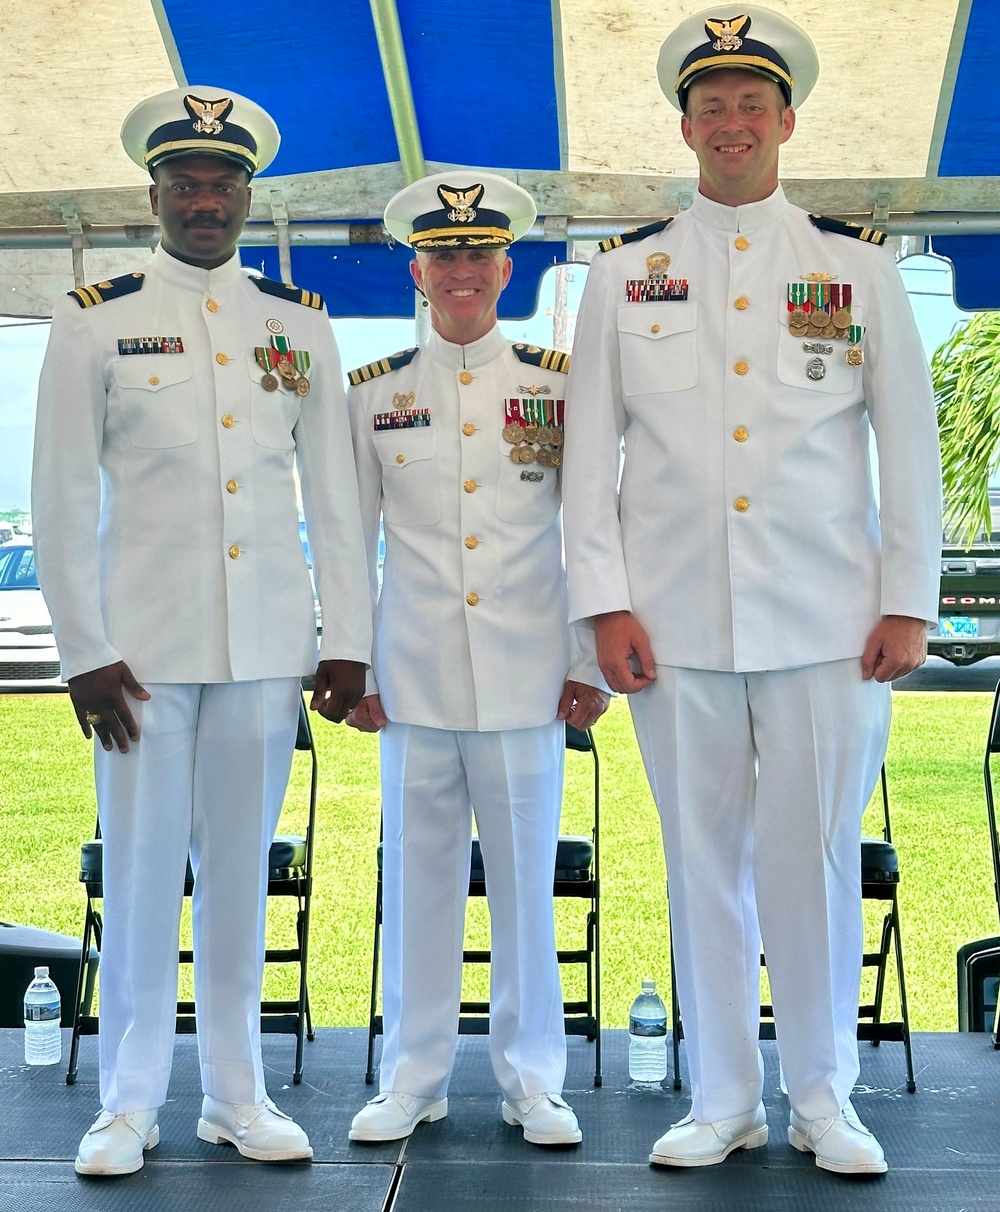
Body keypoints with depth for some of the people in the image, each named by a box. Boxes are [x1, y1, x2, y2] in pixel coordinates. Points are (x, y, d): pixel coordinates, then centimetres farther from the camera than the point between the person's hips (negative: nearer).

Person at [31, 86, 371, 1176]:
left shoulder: (300, 323, 11)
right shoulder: (95, 321, 3)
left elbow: (336, 492, 10)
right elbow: (62, 501, 1)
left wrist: (347, 639, 4)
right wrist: (85, 652, -5)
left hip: (267, 642, 2)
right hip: (143, 644, -2)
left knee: (240, 870, 8)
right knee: (141, 870, 2)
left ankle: (237, 1095, 19)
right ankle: (129, 1103, 15)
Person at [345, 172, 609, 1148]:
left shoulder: (559, 385, 5)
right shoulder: (373, 394, 7)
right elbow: (349, 542, 9)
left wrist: (589, 665, 2)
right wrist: (351, 670, 5)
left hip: (527, 678, -1)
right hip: (414, 680, 1)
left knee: (526, 876, 5)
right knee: (418, 877, 6)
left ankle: (532, 1079, 18)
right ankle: (413, 1077, 19)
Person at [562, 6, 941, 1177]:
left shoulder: (858, 266, 8)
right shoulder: (624, 273, 9)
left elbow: (909, 443, 7)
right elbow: (589, 450, 7)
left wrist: (908, 601, 0)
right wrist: (604, 601, -1)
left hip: (826, 620, -1)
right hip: (677, 623, 1)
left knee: (815, 858, 2)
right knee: (703, 860, 6)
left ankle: (825, 1098, 18)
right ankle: (722, 1100, 19)